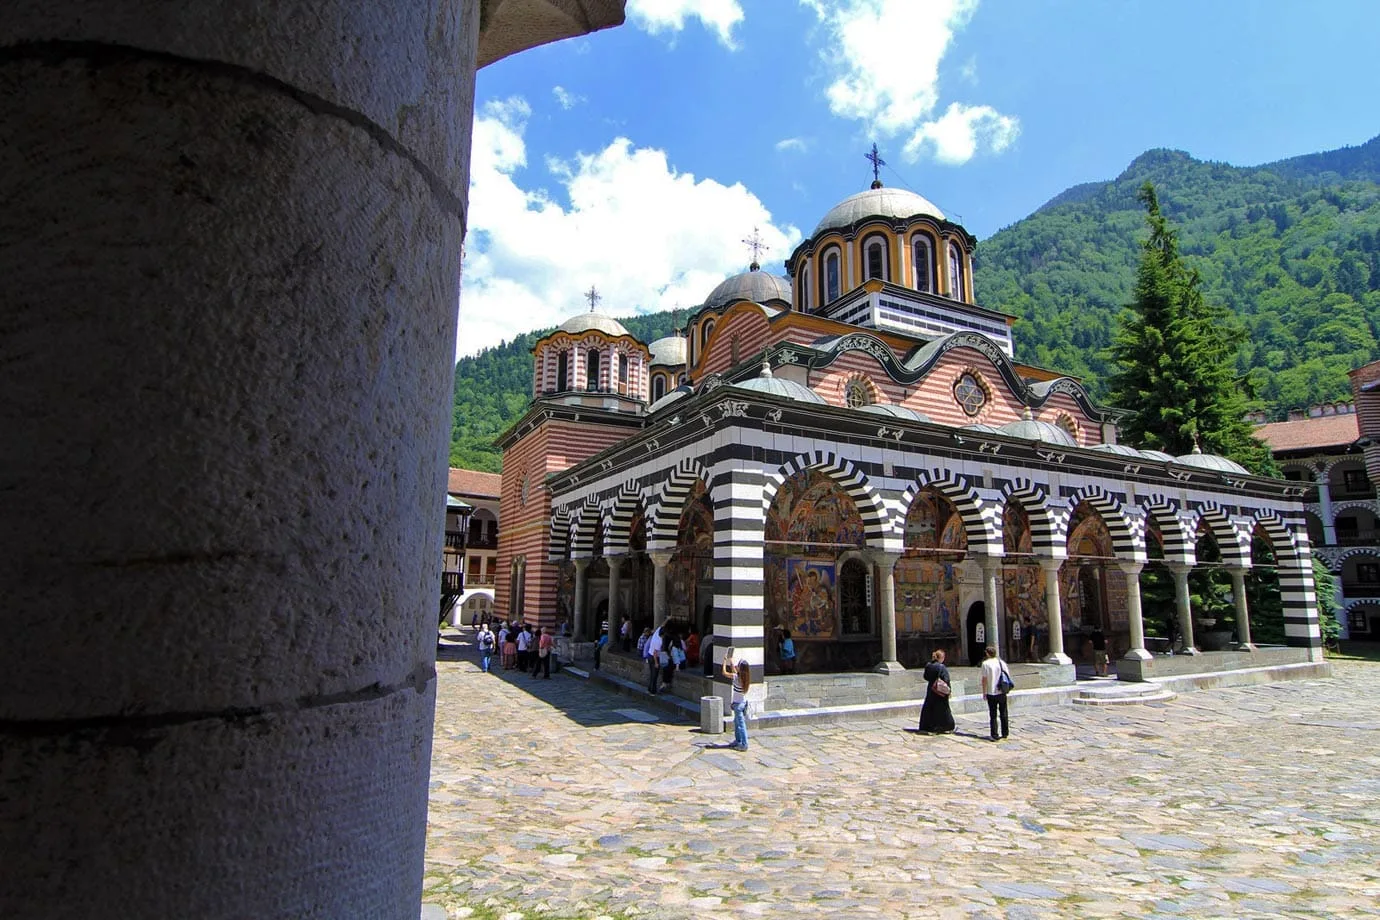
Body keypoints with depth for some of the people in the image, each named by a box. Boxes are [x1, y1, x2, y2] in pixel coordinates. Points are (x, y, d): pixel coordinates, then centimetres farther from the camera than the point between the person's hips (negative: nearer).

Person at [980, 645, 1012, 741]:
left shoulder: (986, 663, -9)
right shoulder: (1002, 662, 1)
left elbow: (984, 679, -9)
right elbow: (1008, 676, 5)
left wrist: (984, 692, 0)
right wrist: (1006, 688, 18)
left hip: (991, 693, -3)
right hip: (1002, 693, 3)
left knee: (993, 715, 3)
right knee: (1003, 713, 16)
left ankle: (995, 735, 2)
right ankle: (1005, 733, 23)